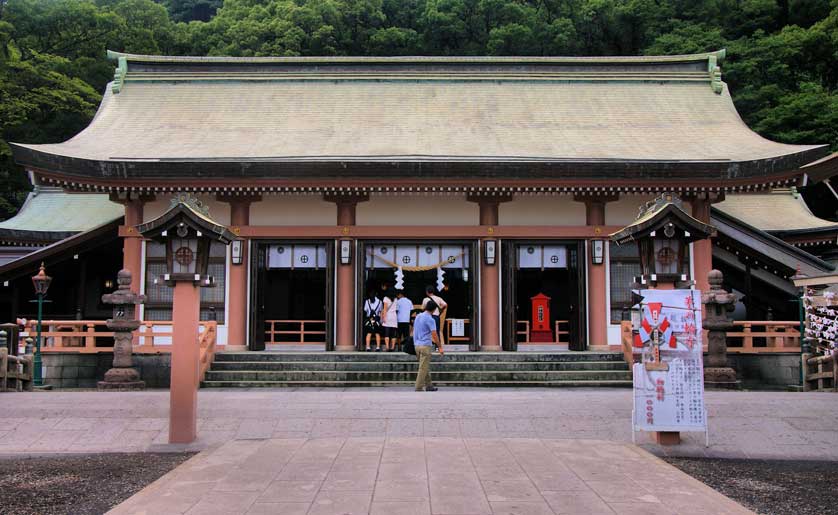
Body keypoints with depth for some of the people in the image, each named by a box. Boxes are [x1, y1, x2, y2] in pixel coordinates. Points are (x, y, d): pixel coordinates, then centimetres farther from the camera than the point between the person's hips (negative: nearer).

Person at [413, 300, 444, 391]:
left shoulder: (418, 316, 11)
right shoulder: (430, 319, -14)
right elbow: (434, 335, -16)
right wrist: (440, 347, -9)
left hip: (417, 345, 8)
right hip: (425, 346, -8)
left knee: (425, 367, 16)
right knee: (423, 368, -4)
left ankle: (428, 385, 21)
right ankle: (419, 388, -3)